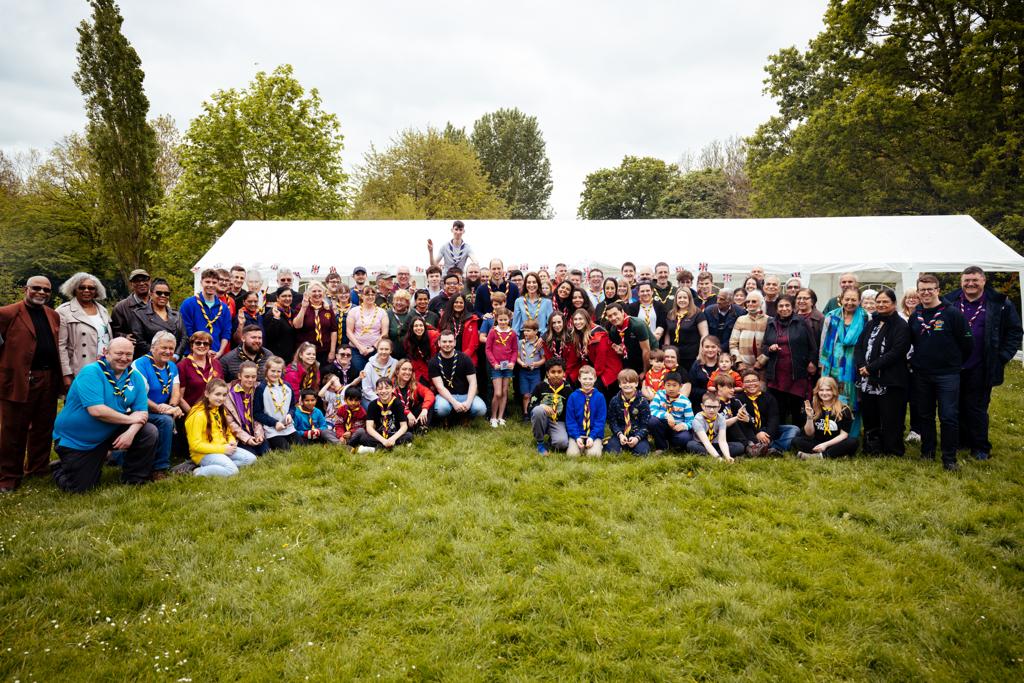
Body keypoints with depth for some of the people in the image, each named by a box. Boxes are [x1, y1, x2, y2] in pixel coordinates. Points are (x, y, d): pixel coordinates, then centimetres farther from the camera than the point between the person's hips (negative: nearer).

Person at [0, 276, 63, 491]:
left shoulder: (54, 316, 14)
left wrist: (63, 375, 11)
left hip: (49, 380, 6)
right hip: (18, 381, -6)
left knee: (43, 429, 14)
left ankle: (38, 470, 27)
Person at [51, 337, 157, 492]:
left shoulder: (135, 377, -3)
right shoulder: (91, 372, -20)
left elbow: (142, 411, -6)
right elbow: (96, 411, -30)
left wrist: (131, 431, -26)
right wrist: (130, 419, -20)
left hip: (111, 433, 5)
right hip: (75, 439, -5)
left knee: (149, 432, -15)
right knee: (78, 488, -4)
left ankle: (133, 480, 4)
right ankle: (61, 470, 32)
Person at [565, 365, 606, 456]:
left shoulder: (599, 397, -1)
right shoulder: (573, 396, 0)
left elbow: (601, 420, -2)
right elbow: (570, 420, -1)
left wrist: (592, 437, -14)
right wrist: (577, 437, -13)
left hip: (594, 434, 0)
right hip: (577, 434, 1)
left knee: (593, 454, -24)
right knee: (572, 453, -22)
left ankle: (598, 445, 9)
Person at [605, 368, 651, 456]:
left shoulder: (642, 401, -5)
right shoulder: (615, 401, 0)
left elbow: (645, 424, -7)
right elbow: (612, 421, 0)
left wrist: (637, 438, -22)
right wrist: (620, 435, -17)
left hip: (638, 434, -1)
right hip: (620, 434, 1)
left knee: (642, 451, -26)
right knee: (611, 450, -24)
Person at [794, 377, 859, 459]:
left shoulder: (844, 410, -2)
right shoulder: (812, 408, 1)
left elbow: (843, 434, -7)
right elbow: (809, 434, 0)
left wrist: (825, 445, -19)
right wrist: (809, 417, -17)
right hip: (817, 443, 2)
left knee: (853, 442, -30)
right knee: (796, 440, -21)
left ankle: (818, 456, -33)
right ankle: (835, 454, -29)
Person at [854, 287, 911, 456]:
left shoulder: (901, 326, -5)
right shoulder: (871, 324, 15)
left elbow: (896, 352, -16)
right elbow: (859, 347, 10)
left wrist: (871, 368, -17)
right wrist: (861, 366, -9)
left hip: (890, 382, -6)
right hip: (868, 381, 6)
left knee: (890, 421, -1)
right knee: (869, 418, 13)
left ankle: (892, 452, 12)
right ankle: (871, 450, 25)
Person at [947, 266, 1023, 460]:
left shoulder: (1000, 304, -2)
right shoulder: (950, 302, 1)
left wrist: (1003, 356, -2)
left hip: (980, 369, -2)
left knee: (977, 407, 4)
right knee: (957, 406, 10)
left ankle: (980, 447, 17)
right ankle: (962, 441, 25)